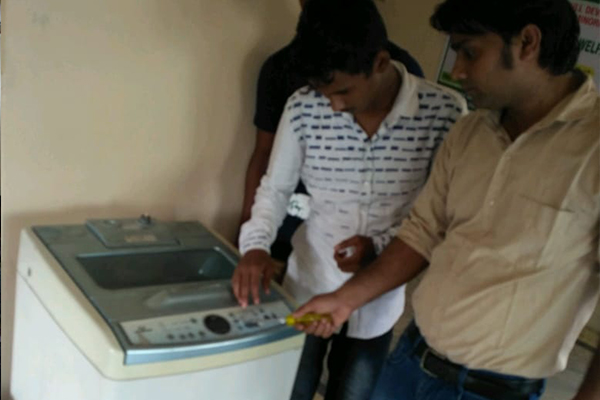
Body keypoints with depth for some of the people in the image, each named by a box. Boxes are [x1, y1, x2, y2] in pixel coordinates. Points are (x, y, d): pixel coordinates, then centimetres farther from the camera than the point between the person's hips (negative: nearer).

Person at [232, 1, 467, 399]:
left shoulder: (445, 111, -18)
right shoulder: (303, 109, -14)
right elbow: (275, 188, -1)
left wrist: (380, 244, -22)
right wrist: (256, 245, -18)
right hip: (309, 285, 1)